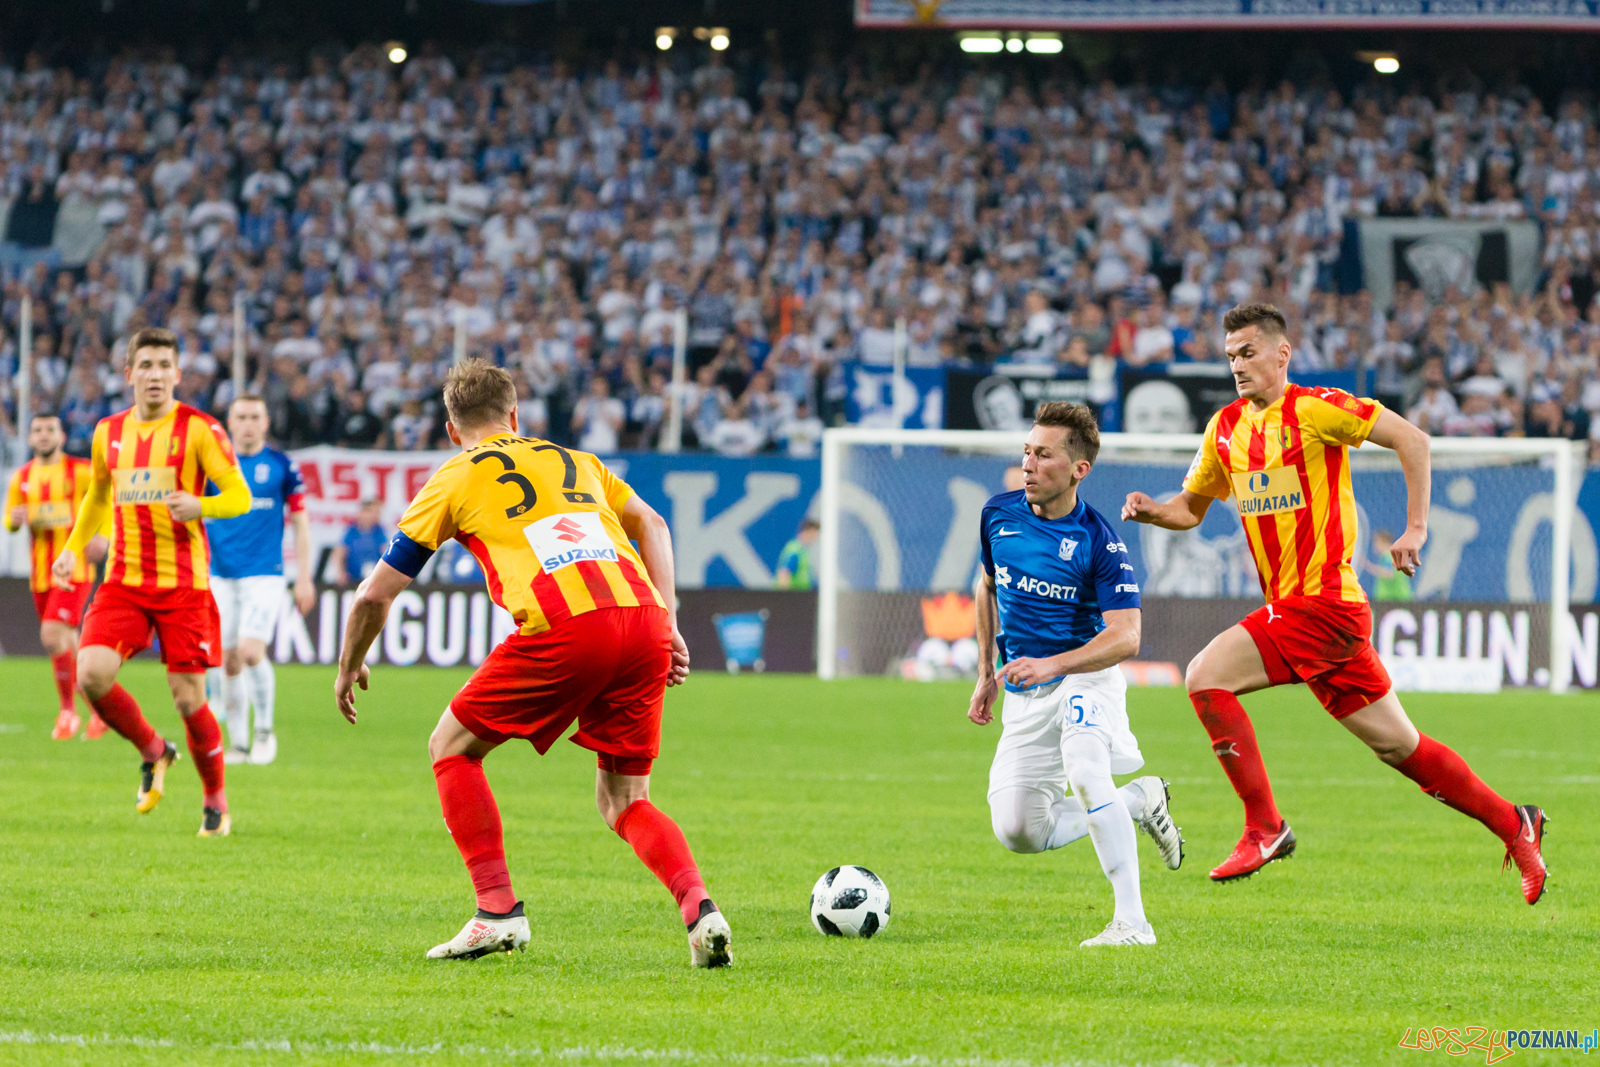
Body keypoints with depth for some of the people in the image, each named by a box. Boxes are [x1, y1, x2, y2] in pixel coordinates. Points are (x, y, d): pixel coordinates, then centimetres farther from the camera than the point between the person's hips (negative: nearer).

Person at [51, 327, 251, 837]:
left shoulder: (199, 429, -4)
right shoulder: (109, 432, 10)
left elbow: (240, 497, -7)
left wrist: (199, 506, -26)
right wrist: (73, 548, 17)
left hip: (183, 584, -4)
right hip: (124, 580, 4)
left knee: (188, 697, -4)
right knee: (91, 674, -17)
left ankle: (215, 800, 19)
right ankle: (153, 752, 10)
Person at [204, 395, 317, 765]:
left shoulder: (282, 467, 2)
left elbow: (300, 522, 6)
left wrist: (304, 578, 2)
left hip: (264, 575, -3)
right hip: (220, 576, 3)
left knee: (250, 651, -18)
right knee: (227, 661, 1)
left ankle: (264, 729, 3)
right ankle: (239, 742, 13)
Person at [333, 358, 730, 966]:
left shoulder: (455, 479, 18)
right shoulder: (574, 461, 30)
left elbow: (376, 595, 19)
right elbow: (651, 524, 26)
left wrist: (349, 668, 35)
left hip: (564, 630, -4)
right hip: (643, 620, 4)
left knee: (453, 748, 16)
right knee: (622, 801, 16)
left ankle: (498, 911, 6)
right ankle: (699, 909, -9)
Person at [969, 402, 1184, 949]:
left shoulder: (1100, 541, -16)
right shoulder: (998, 514, 0)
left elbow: (1125, 637, -21)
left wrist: (1053, 665, -35)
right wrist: (986, 673, 17)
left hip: (1085, 676, -6)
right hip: (1023, 692, 6)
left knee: (1085, 773, -35)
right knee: (1017, 831, -2)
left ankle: (1132, 921, -31)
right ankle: (1139, 802, 21)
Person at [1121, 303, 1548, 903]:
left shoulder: (1316, 409, -9)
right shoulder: (1226, 427, 13)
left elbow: (1412, 440, -9)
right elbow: (1192, 508, 22)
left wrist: (1415, 529, -11)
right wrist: (1152, 512, 1)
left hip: (1324, 603, -7)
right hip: (1287, 606, 7)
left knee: (1206, 675, -18)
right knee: (1396, 745, 11)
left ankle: (1265, 827, -12)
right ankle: (1512, 823, 22)